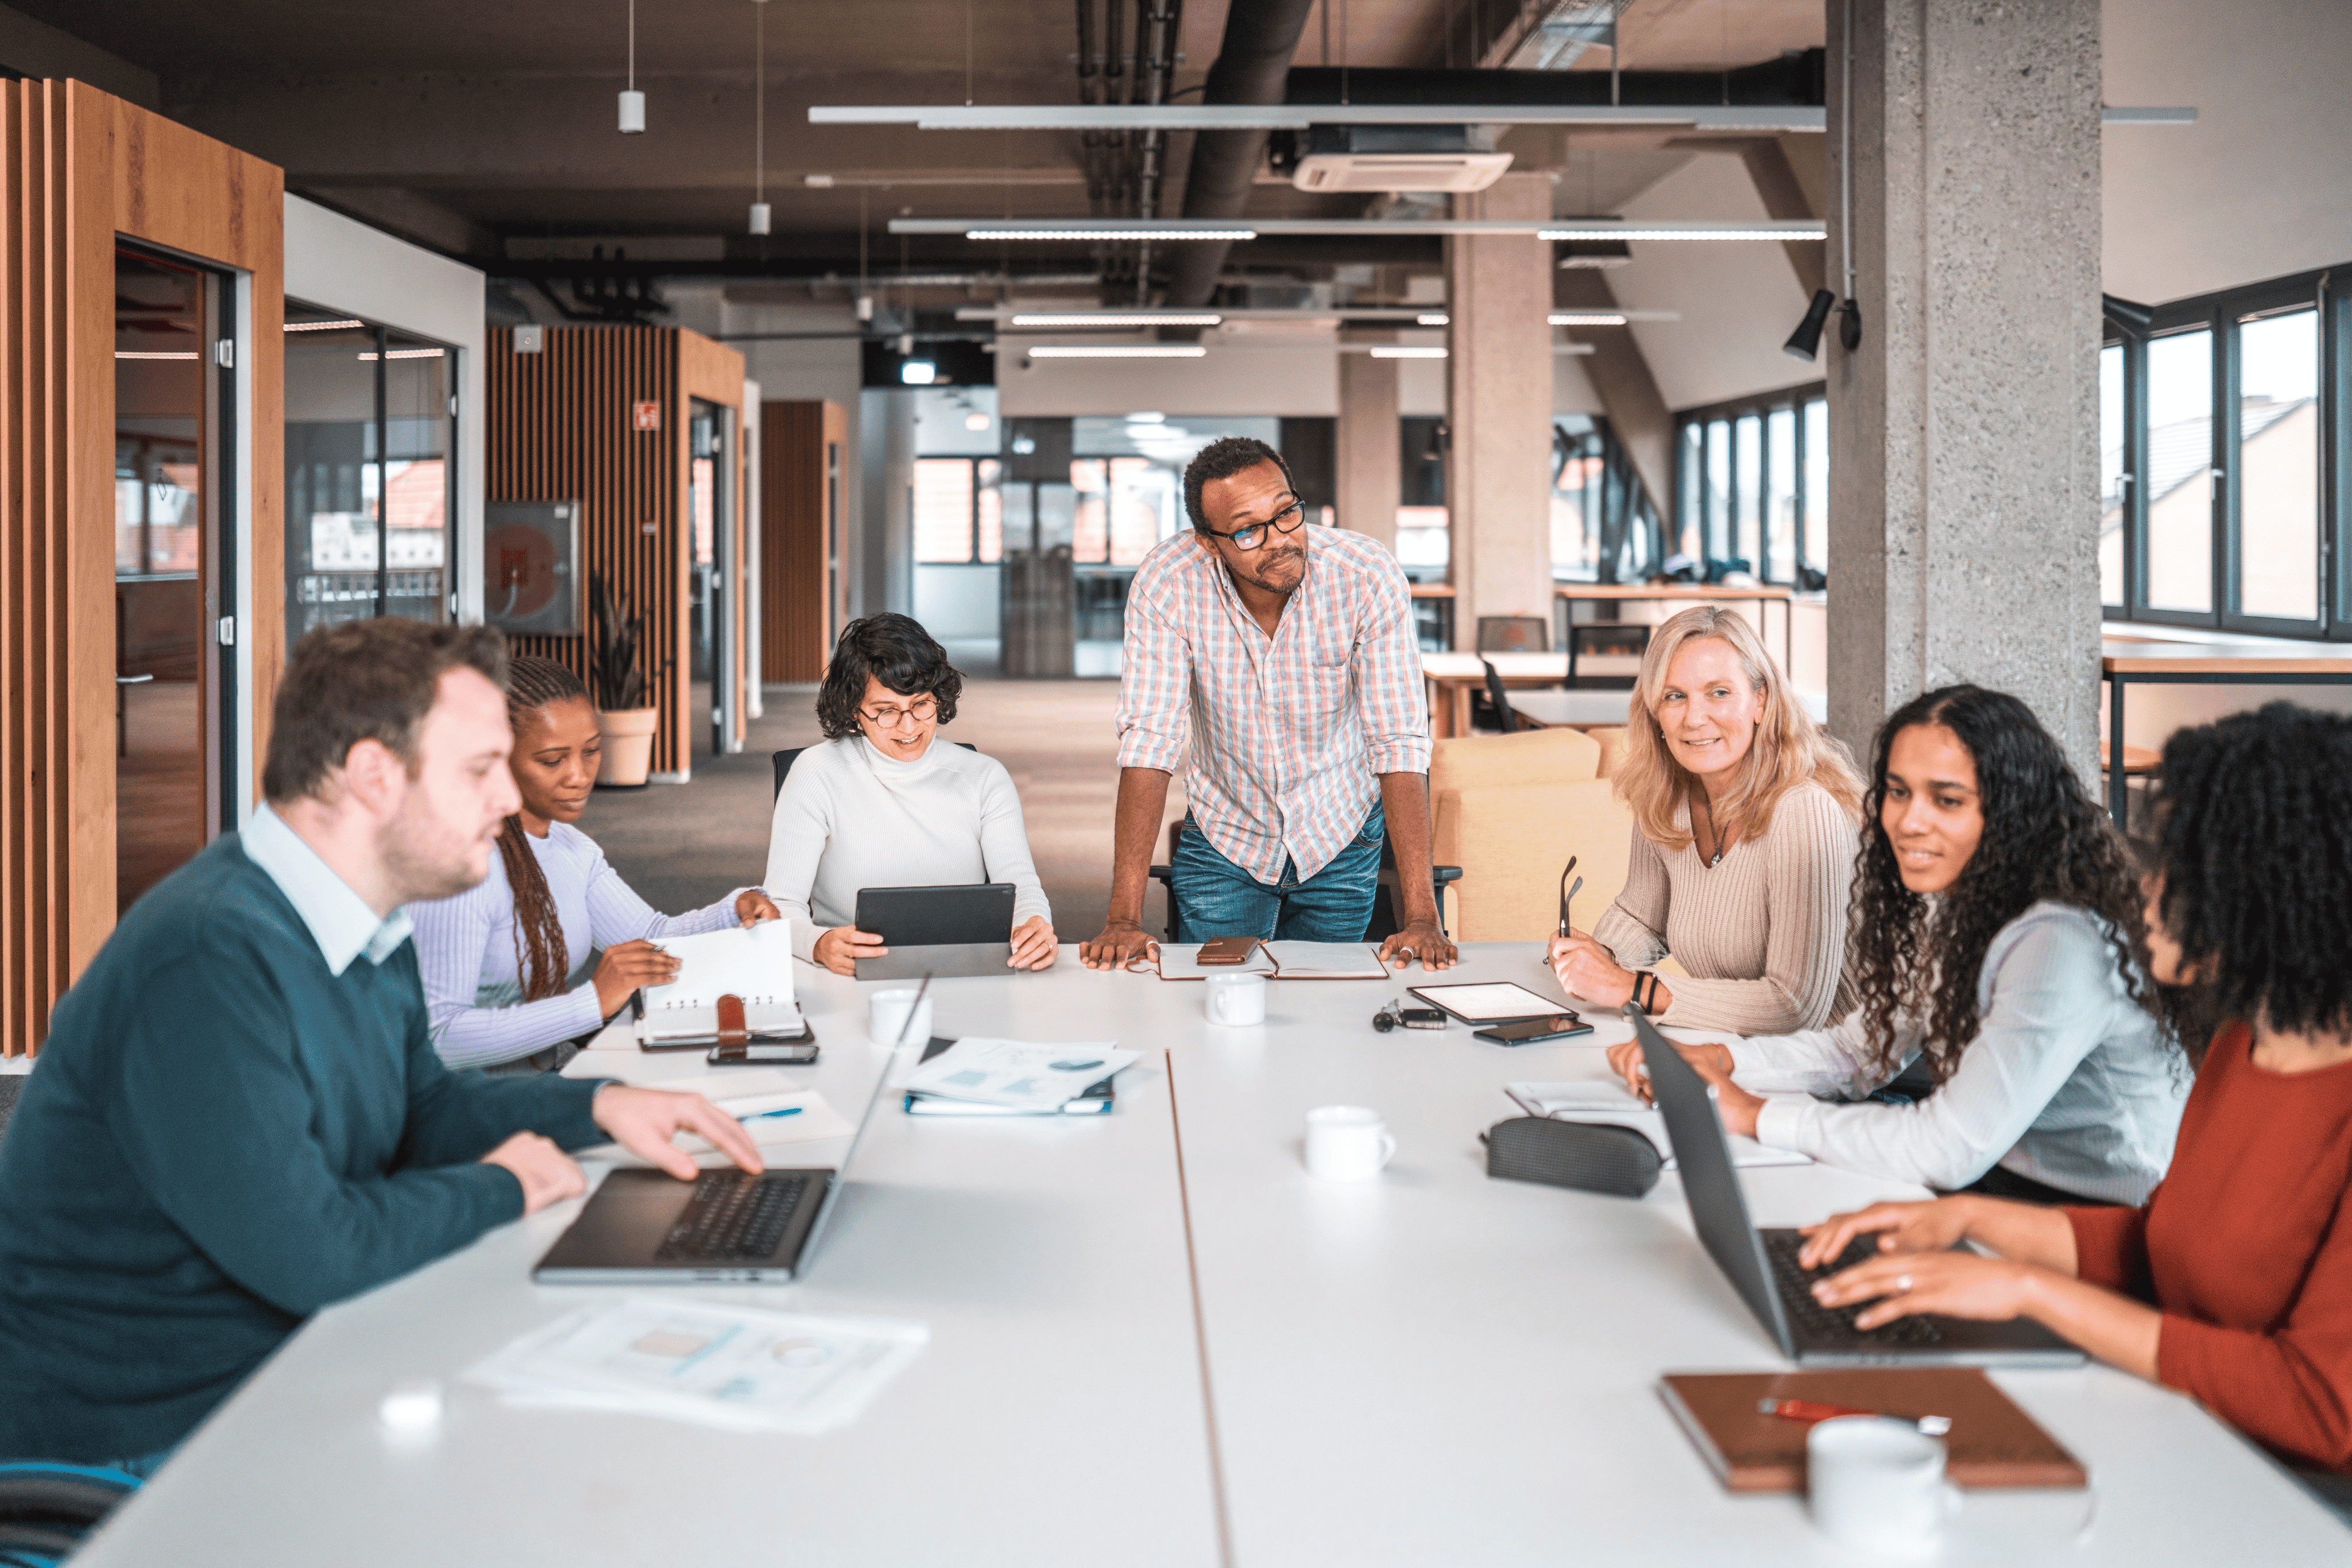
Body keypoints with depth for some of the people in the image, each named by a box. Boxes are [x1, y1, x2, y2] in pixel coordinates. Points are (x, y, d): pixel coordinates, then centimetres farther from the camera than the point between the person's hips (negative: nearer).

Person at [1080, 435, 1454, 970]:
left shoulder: (1369, 576, -26)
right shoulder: (1166, 584, -25)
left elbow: (1400, 745, -27)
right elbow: (1148, 741, -26)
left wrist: (1421, 916, -33)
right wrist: (1124, 917, -33)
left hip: (1340, 838, 0)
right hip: (1223, 838, 0)